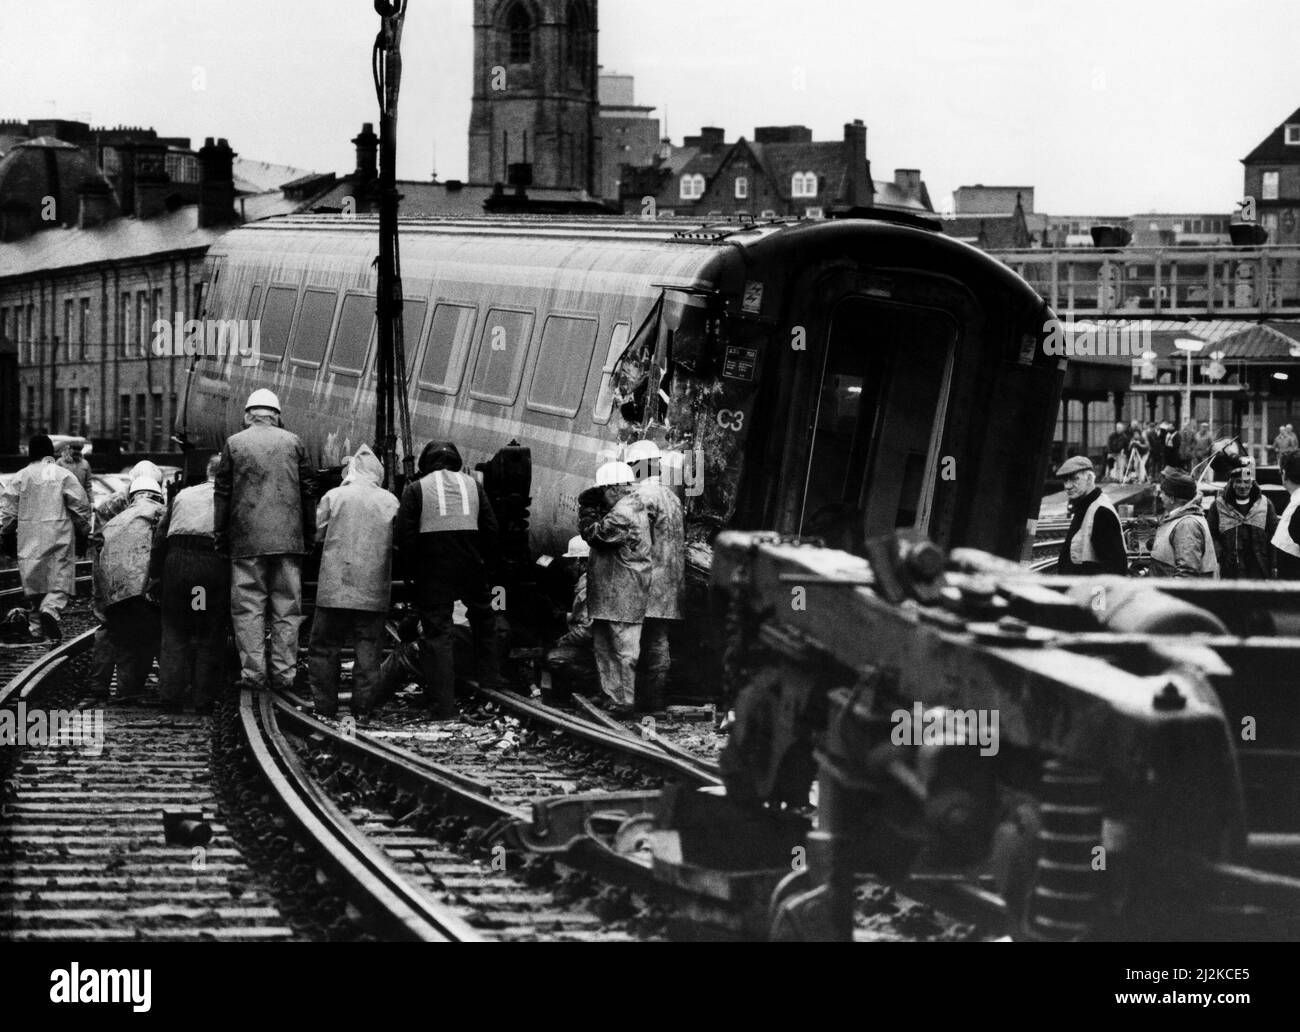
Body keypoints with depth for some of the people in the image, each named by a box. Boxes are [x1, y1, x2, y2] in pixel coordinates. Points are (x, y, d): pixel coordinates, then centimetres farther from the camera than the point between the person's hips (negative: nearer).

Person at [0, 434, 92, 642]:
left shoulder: (21, 476, 3)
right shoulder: (63, 476, -2)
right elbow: (80, 507, -2)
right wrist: (84, 534, 9)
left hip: (29, 539, 2)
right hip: (59, 538, -2)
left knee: (33, 585, 12)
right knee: (60, 579, 0)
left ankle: (36, 630, 15)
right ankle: (51, 610, -28)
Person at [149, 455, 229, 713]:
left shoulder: (183, 495, 20)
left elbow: (160, 537, 17)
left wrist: (154, 575, 20)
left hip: (177, 561, 2)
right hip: (214, 564, -2)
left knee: (174, 634, 9)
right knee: (210, 637, 7)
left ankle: (171, 697, 1)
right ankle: (204, 699, 5)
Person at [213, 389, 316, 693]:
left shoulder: (234, 444, 3)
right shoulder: (293, 442, 7)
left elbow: (222, 494, 4)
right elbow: (307, 491, 8)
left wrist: (221, 538, 9)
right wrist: (309, 536, 14)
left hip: (247, 540, -1)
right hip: (288, 539, 1)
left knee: (248, 607, 1)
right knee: (287, 607, 5)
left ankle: (253, 673, -5)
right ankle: (284, 673, 3)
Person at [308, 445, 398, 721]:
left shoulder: (334, 497, -2)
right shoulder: (390, 502, 2)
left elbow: (318, 533, 3)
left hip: (335, 588, -1)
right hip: (374, 591, 1)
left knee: (323, 647, 8)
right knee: (368, 651, 6)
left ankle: (325, 708, 6)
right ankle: (363, 710, 3)